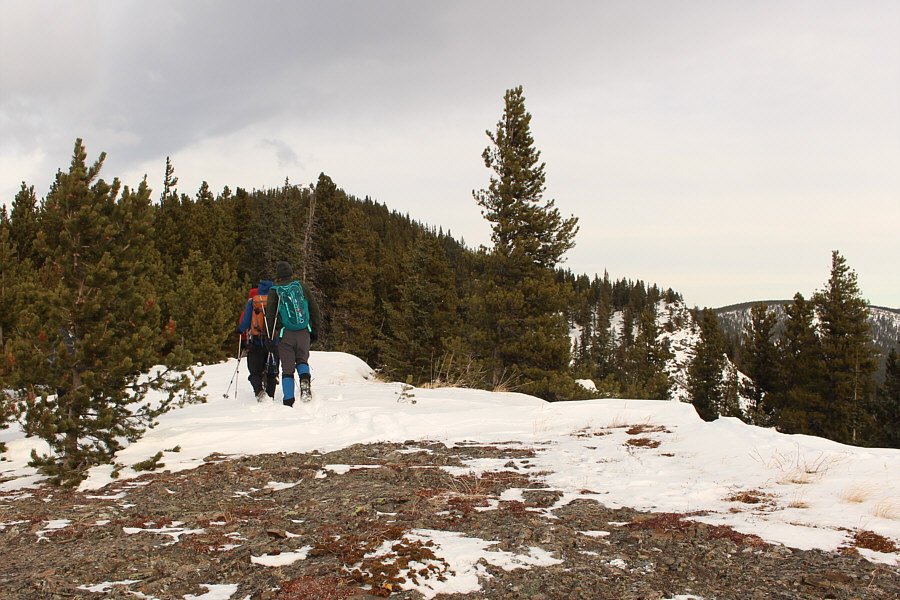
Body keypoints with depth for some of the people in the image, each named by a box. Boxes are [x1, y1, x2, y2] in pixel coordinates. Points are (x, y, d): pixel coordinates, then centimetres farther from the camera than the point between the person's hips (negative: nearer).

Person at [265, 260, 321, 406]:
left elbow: (270, 314, -3)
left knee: (287, 368, 6)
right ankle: (305, 379, -10)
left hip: (285, 334, -1)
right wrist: (315, 330, 14)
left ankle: (289, 401, 1)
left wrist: (272, 335, 7)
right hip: (304, 332, 1)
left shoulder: (274, 291, 1)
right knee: (302, 360, 21)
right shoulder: (302, 287, 6)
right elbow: (314, 309, 7)